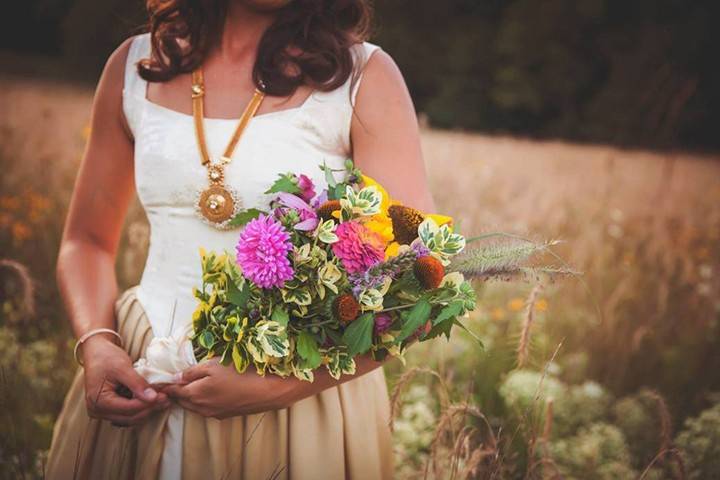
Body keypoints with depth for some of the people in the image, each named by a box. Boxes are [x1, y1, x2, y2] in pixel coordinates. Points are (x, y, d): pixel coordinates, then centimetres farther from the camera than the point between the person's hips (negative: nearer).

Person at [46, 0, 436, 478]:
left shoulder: (365, 76, -9)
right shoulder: (135, 65, 1)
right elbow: (88, 240, 11)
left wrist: (275, 384, -21)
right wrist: (97, 344, -7)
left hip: (303, 398, -3)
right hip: (137, 385, 3)